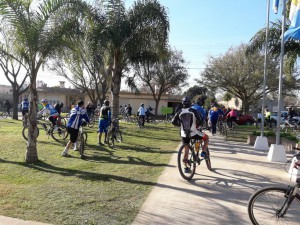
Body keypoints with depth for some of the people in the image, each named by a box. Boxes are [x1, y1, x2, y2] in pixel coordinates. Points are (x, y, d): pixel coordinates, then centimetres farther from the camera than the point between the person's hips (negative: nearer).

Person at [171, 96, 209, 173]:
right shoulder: (193, 111, -5)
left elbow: (173, 122, 4)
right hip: (193, 133, -3)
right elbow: (200, 120, -12)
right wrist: (197, 125, 8)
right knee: (206, 137, 22)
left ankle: (186, 167, 19)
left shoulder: (179, 112, 3)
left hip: (184, 134, 4)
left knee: (186, 150, 17)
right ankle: (203, 152, 7)